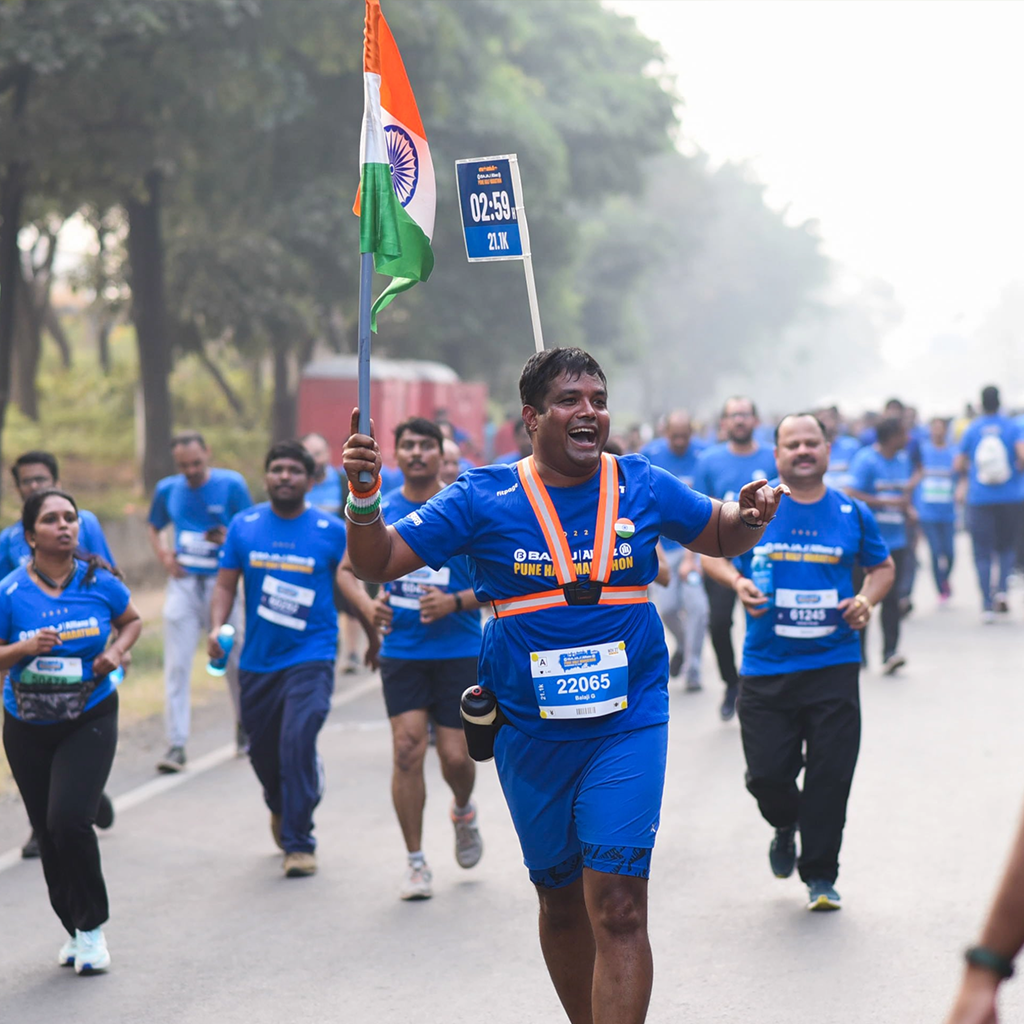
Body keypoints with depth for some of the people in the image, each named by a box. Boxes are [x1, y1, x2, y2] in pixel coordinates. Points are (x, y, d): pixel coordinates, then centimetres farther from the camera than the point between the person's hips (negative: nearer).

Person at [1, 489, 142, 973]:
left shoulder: (99, 583, -6)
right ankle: (74, 929, 28)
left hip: (90, 720, -2)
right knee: (48, 832, 9)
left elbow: (132, 620, 13)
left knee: (69, 819, -18)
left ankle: (92, 926, 0)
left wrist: (115, 652, -6)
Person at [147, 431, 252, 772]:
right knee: (176, 665, -5)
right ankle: (176, 745, -4)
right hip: (182, 582, 2)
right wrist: (163, 555, 1)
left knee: (233, 659, 9)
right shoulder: (167, 490, 5)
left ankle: (245, 727, 31)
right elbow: (154, 528, 20)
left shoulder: (232, 485, -4)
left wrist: (230, 538, -19)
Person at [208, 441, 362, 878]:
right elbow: (225, 583, 5)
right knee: (262, 749, 13)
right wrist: (217, 628, -10)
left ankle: (299, 842, -11)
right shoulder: (244, 526, 3)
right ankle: (281, 807, 46)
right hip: (257, 659, 3)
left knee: (298, 740, -20)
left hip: (311, 656, -3)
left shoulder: (332, 530, -2)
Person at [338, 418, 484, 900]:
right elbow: (347, 570, 13)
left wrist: (455, 602, -18)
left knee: (456, 756, -1)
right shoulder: (380, 511, 3)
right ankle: (415, 861, 2)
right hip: (401, 650, 1)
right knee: (407, 749, -9)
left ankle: (463, 812, 35)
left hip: (459, 649, -1)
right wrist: (368, 605, -7)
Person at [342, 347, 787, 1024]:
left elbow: (719, 539, 18)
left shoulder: (643, 486, 1)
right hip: (529, 732, 1)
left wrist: (750, 516, -5)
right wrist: (364, 498, -23)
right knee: (561, 901, 16)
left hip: (629, 721, -1)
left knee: (618, 907, -14)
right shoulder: (485, 498, -3)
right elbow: (377, 564, -3)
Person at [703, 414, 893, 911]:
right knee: (766, 772, -1)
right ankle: (786, 826, 34)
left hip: (833, 664, 0)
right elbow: (711, 554, 12)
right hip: (766, 666, 0)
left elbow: (882, 566, 18)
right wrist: (737, 581, -8)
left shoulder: (852, 514, 4)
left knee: (830, 774, -3)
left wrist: (866, 599, -2)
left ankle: (820, 875, 11)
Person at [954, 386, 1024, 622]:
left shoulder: (972, 429, 2)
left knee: (983, 552, 3)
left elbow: (959, 465, 5)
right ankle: (1002, 590, -4)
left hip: (979, 499, 0)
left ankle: (987, 605, -4)